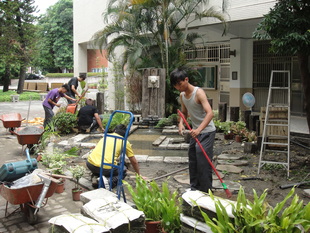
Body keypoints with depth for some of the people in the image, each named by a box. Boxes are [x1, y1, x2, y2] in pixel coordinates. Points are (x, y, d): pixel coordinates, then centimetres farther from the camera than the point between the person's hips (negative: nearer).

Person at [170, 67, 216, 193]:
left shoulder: (198, 92, -21)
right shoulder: (182, 95, 3)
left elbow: (210, 113, -31)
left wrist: (199, 129, -42)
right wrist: (181, 123, -8)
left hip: (206, 132, -8)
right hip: (195, 132, 8)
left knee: (203, 162, -10)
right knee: (193, 161, 14)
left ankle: (206, 191, 2)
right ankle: (195, 188, 27)